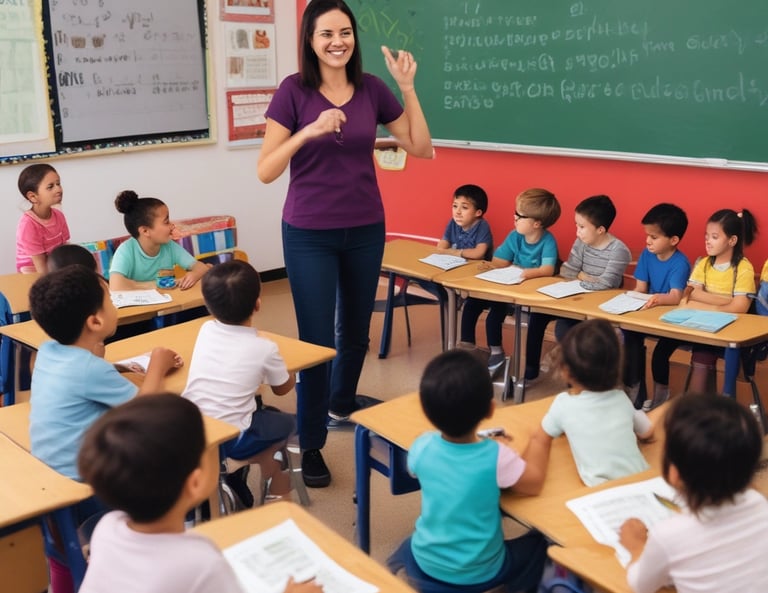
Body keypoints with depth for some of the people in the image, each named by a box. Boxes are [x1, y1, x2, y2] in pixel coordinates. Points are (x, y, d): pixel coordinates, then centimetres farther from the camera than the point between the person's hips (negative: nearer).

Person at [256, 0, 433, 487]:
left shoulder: (371, 89, -1)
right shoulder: (294, 91, -9)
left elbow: (422, 148, 1)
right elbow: (266, 171, -13)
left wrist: (407, 87, -8)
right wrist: (310, 130, -27)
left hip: (365, 231, 4)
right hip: (310, 235, -3)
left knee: (356, 331, 17)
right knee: (317, 339, -2)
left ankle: (343, 403, 45)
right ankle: (311, 444, 14)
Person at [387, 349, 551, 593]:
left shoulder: (422, 446, -17)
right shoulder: (496, 457, -28)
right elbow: (534, 484, -9)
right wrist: (539, 441, 9)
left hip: (425, 563, 3)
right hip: (479, 573, -3)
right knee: (541, 542, 22)